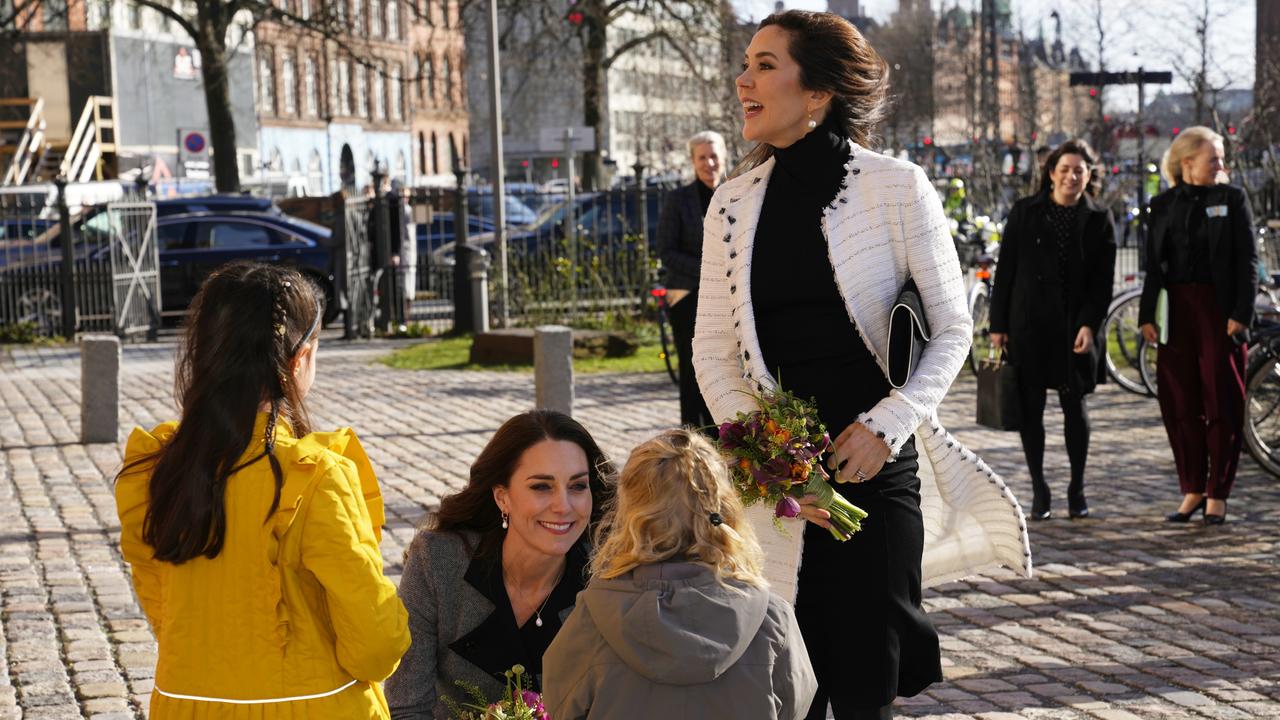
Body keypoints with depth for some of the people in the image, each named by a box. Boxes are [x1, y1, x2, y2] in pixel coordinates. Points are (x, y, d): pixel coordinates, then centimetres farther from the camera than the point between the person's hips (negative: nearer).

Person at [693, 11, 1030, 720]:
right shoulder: (732, 204, 7)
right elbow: (712, 350, 6)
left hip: (875, 467, -3)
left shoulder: (897, 189, -4)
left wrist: (886, 427, -12)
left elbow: (952, 328, 0)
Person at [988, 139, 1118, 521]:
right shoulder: (1025, 212, 4)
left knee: (1074, 404, 4)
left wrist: (1090, 324, -12)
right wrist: (998, 325, -1)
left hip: (1075, 328, 0)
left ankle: (1077, 488, 15)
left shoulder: (1099, 220, 4)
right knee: (1030, 406, 2)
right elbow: (1005, 270, 4)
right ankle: (1039, 489, 12)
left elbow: (1103, 281, 1)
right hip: (1028, 324, 0)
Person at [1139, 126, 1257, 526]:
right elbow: (1153, 264, 11)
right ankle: (1192, 489, 14)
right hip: (1176, 310, 3)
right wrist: (1147, 315, 3)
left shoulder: (1232, 199, 2)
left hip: (1219, 310, -3)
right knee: (1179, 403, 4)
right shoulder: (1163, 204, 9)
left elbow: (1247, 260, -1)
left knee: (1222, 402, -1)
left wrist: (1241, 314, -10)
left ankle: (1217, 493, 7)